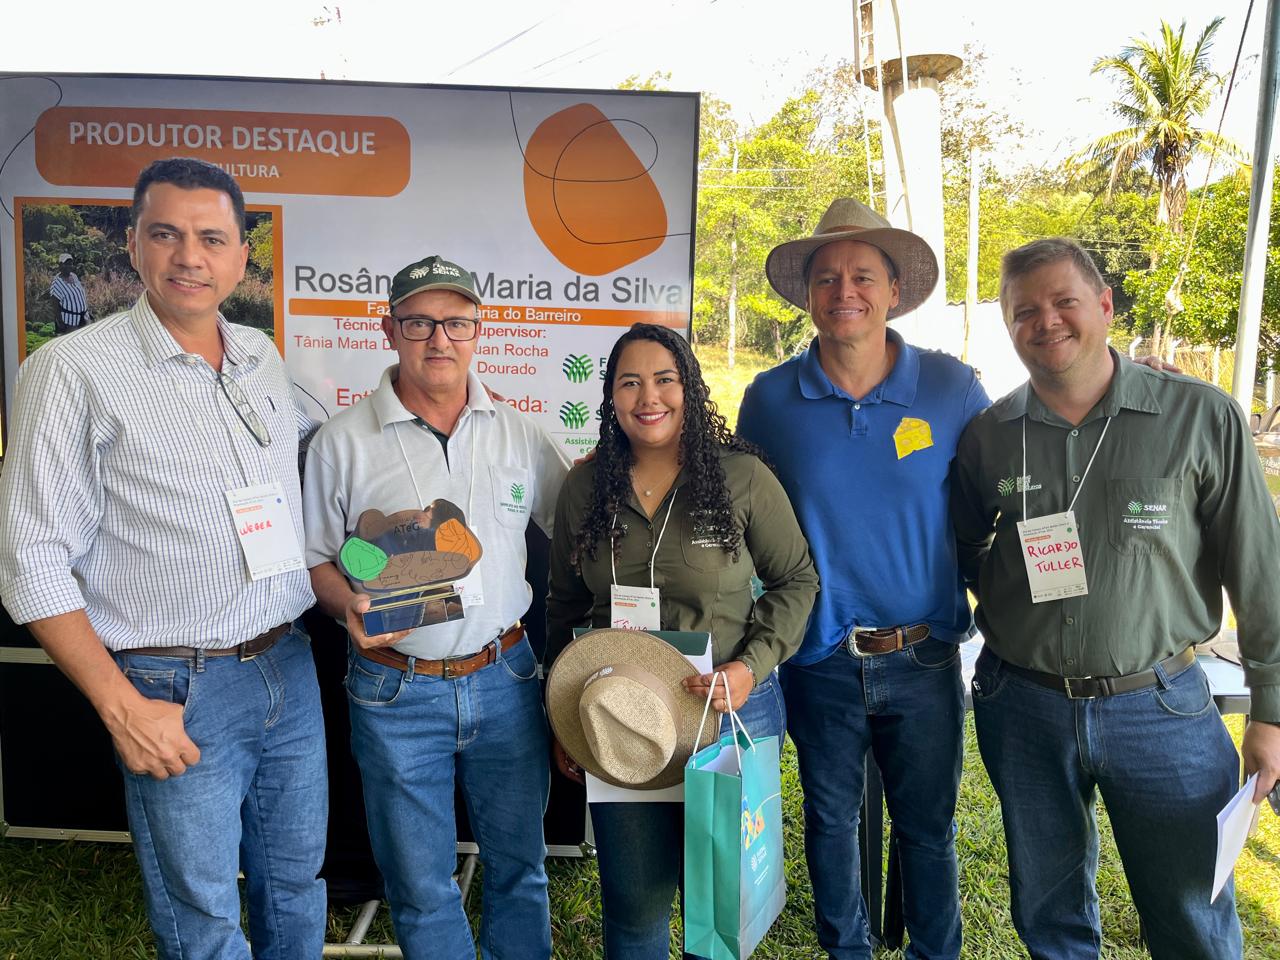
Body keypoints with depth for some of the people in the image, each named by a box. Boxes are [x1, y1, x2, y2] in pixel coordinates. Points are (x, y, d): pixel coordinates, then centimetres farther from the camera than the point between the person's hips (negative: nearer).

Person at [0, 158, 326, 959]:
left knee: (299, 891, 19)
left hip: (291, 673, 5)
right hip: (176, 693, -5)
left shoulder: (264, 358, 6)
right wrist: (123, 708, -14)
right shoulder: (75, 370, -9)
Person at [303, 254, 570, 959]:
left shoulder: (518, 432, 3)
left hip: (505, 680, 2)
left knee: (519, 867, 18)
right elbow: (314, 558, 2)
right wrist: (352, 608, -19)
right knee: (420, 887, 13)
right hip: (397, 690, -2)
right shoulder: (342, 441, -3)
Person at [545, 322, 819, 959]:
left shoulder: (742, 477, -8)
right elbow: (564, 607, 9)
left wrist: (753, 665, -14)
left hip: (729, 711, -1)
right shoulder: (584, 488, 1)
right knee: (633, 903, 14)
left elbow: (796, 579, 0)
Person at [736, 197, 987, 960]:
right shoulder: (770, 400, -4)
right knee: (831, 820, 18)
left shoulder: (954, 389, -6)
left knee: (928, 827, 16)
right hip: (820, 660, 1)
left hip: (925, 658, 0)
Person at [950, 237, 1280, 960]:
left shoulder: (1202, 418, -7)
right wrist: (1005, 629, 2)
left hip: (1160, 707, -1)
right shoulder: (988, 436, -1)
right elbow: (967, 553, 13)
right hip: (1023, 706, 2)